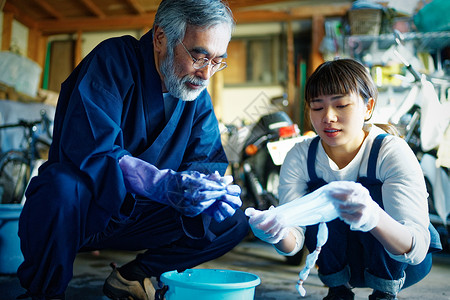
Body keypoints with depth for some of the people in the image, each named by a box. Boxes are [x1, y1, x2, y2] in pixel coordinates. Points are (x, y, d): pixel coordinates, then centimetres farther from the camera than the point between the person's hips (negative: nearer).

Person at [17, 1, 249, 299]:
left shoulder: (198, 95, 2)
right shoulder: (114, 60, -17)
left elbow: (204, 160, 0)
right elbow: (87, 146, -30)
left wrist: (215, 188, -25)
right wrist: (165, 185, -42)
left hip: (138, 216, 5)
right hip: (83, 208, -5)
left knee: (234, 220, -7)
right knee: (62, 185, -39)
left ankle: (134, 275, 6)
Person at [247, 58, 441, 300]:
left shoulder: (393, 153, -24)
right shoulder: (300, 157, -16)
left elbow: (417, 249, -36)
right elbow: (294, 243, -21)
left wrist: (374, 218, -58)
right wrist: (279, 235, -46)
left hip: (399, 266, -2)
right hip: (340, 260, 3)